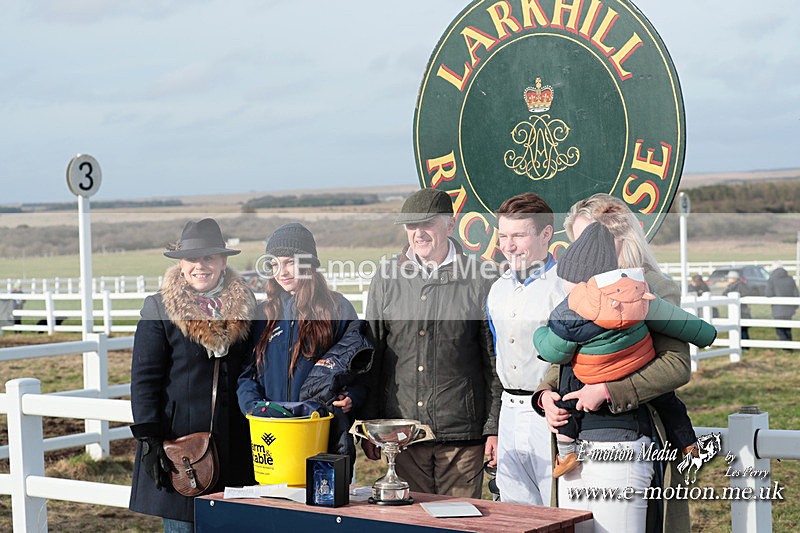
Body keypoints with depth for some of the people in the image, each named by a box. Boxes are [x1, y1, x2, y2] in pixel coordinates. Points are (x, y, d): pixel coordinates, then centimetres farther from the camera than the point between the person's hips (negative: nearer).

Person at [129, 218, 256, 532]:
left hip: (232, 441, 3)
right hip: (179, 435, -3)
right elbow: (144, 379, -3)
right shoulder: (159, 310, -1)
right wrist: (148, 438, -10)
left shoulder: (244, 307, 8)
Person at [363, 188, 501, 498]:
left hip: (462, 432, -2)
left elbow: (495, 360, 2)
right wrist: (370, 426, 7)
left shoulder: (481, 279, 0)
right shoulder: (387, 277, 7)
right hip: (402, 430, 2)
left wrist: (495, 427, -1)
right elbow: (371, 355, 10)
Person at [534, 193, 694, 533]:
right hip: (571, 450, 7)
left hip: (622, 448, -7)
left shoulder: (653, 290, -6)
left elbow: (677, 365, -15)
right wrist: (546, 394, 0)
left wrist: (607, 391, -20)